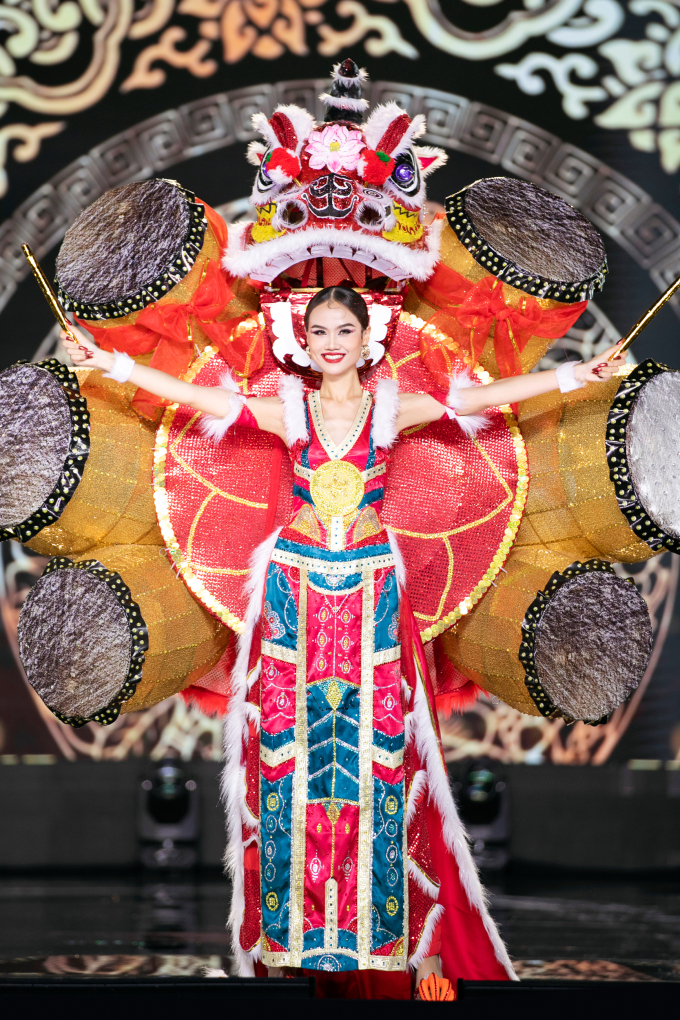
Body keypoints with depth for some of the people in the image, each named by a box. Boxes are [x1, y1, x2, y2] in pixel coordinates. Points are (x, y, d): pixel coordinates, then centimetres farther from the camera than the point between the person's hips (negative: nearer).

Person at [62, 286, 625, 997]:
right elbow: (194, 396, -1)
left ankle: (375, 926, 5)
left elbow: (483, 397, -4)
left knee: (372, 747, -2)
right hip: (295, 586, 1)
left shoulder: (391, 409, 2)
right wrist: (108, 363, -7)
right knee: (292, 746, 1)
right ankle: (292, 928, 9)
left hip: (370, 590, -1)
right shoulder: (289, 411, 4)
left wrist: (578, 374, -10)